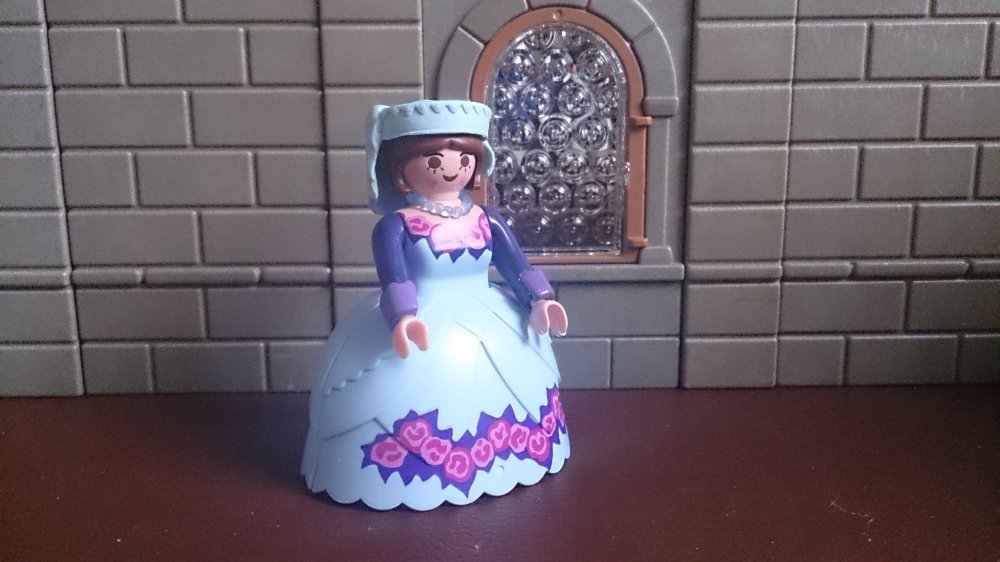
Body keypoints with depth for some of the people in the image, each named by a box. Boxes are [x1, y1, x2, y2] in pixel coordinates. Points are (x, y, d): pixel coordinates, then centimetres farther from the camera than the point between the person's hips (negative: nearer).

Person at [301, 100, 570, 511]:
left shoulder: (487, 220, 3)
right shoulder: (396, 225, -12)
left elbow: (518, 268, 5)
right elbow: (394, 281, -23)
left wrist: (539, 299, -12)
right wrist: (402, 317, -41)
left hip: (491, 327, 5)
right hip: (422, 324, -5)